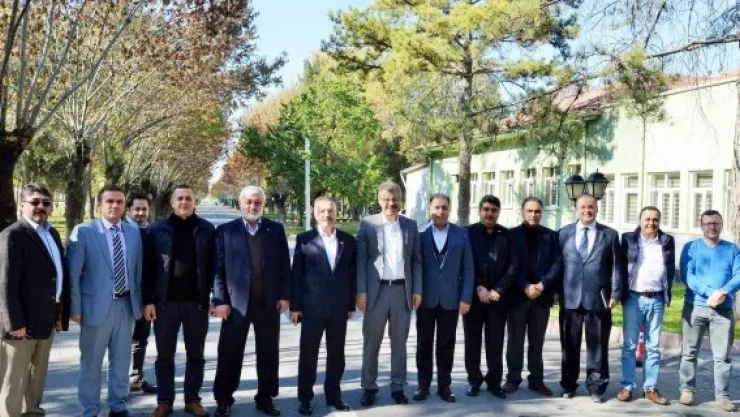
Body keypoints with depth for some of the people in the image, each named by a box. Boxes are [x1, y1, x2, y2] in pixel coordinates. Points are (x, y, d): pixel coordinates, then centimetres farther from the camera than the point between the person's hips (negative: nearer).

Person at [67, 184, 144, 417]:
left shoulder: (134, 232, 6)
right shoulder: (83, 231, -7)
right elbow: (72, 273, -8)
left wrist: (139, 303, 10)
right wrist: (75, 308, -11)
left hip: (126, 305, 4)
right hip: (97, 305, -4)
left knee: (121, 360, 15)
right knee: (91, 363, 6)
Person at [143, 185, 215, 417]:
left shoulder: (207, 230, 3)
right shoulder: (158, 230, 2)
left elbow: (214, 266, 2)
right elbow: (148, 267, 1)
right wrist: (148, 300, -5)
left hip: (197, 302, 0)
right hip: (165, 302, 0)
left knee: (195, 354, 9)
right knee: (165, 355, 8)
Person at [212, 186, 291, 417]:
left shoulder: (276, 229, 7)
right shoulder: (225, 230, 3)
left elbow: (284, 266, 6)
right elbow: (218, 268, -1)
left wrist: (284, 295, -1)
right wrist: (220, 300, -8)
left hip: (269, 302, 2)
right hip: (236, 302, -1)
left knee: (268, 354, 9)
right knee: (230, 356, 5)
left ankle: (265, 398, 21)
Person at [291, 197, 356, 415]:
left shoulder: (348, 240, 6)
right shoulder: (304, 239, -1)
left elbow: (352, 274, 8)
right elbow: (296, 274, -2)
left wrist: (351, 304, 5)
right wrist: (295, 306, -5)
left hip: (339, 308, 3)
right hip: (312, 306, -2)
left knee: (336, 354, 10)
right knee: (308, 354, 4)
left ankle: (333, 394, 23)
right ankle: (305, 397, 15)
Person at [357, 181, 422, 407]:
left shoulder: (411, 225, 8)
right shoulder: (367, 224, 0)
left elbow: (416, 260, 9)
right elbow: (360, 260, -2)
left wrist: (417, 290, 1)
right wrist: (361, 291, -9)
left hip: (402, 290, 2)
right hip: (376, 290, -2)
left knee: (399, 343, 10)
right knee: (371, 343, 6)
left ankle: (398, 387, 19)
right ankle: (369, 388, 17)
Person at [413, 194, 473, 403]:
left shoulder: (461, 234, 2)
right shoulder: (420, 234, 0)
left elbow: (467, 268, 2)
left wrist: (466, 297, -4)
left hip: (450, 299, 0)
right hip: (426, 299, 0)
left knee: (446, 345, 8)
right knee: (424, 344, 8)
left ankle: (444, 386, 18)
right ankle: (423, 385, 18)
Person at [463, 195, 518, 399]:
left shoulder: (507, 235, 5)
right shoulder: (468, 233, 1)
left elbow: (513, 266, 0)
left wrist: (498, 290, -9)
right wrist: (478, 288, -12)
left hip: (498, 296, 1)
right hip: (473, 295, -1)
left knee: (495, 341, 3)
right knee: (472, 340, 5)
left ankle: (494, 381, 13)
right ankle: (474, 380, 15)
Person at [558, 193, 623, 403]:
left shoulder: (610, 234, 5)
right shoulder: (564, 233, 8)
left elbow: (616, 267, 3)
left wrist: (615, 294, -4)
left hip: (598, 298, -1)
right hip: (570, 298, 1)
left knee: (597, 345, 4)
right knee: (569, 344, 8)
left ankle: (596, 387, 14)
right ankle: (568, 385, 21)